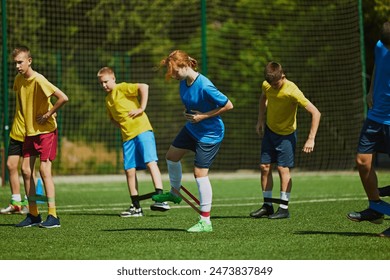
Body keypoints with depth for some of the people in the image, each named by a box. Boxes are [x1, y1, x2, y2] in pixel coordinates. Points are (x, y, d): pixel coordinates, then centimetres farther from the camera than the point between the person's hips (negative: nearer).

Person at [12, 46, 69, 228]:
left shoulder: (39, 80, -21)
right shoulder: (18, 80, 3)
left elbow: (63, 98, -28)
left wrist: (48, 115, -18)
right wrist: (26, 116, 13)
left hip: (46, 130, -8)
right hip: (30, 131, 8)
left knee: (44, 169, -12)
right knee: (26, 170, 4)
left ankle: (53, 216, -10)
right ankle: (33, 215, 11)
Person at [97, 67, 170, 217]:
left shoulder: (122, 88, -5)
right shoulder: (108, 99, 19)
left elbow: (144, 86, -18)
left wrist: (141, 108, -17)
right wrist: (121, 126, 15)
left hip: (142, 130, -8)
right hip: (127, 136, 8)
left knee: (150, 162, -17)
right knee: (129, 170, 3)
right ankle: (136, 207, 7)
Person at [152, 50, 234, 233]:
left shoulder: (204, 86, -30)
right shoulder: (184, 82, -4)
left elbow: (228, 105, -24)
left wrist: (203, 116, -23)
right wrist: (187, 111, -2)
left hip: (209, 133, -9)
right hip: (191, 128, 9)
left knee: (200, 173, -9)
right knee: (171, 156, 19)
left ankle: (205, 222, -3)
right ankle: (174, 192, 45)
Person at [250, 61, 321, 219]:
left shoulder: (292, 91, -29)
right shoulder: (266, 85, -11)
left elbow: (315, 113, -29)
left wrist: (311, 139, -31)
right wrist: (260, 120, 7)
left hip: (286, 134, -6)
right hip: (269, 130, 6)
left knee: (283, 168, -10)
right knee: (264, 167, 4)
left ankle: (284, 208, -4)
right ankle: (267, 205, 13)